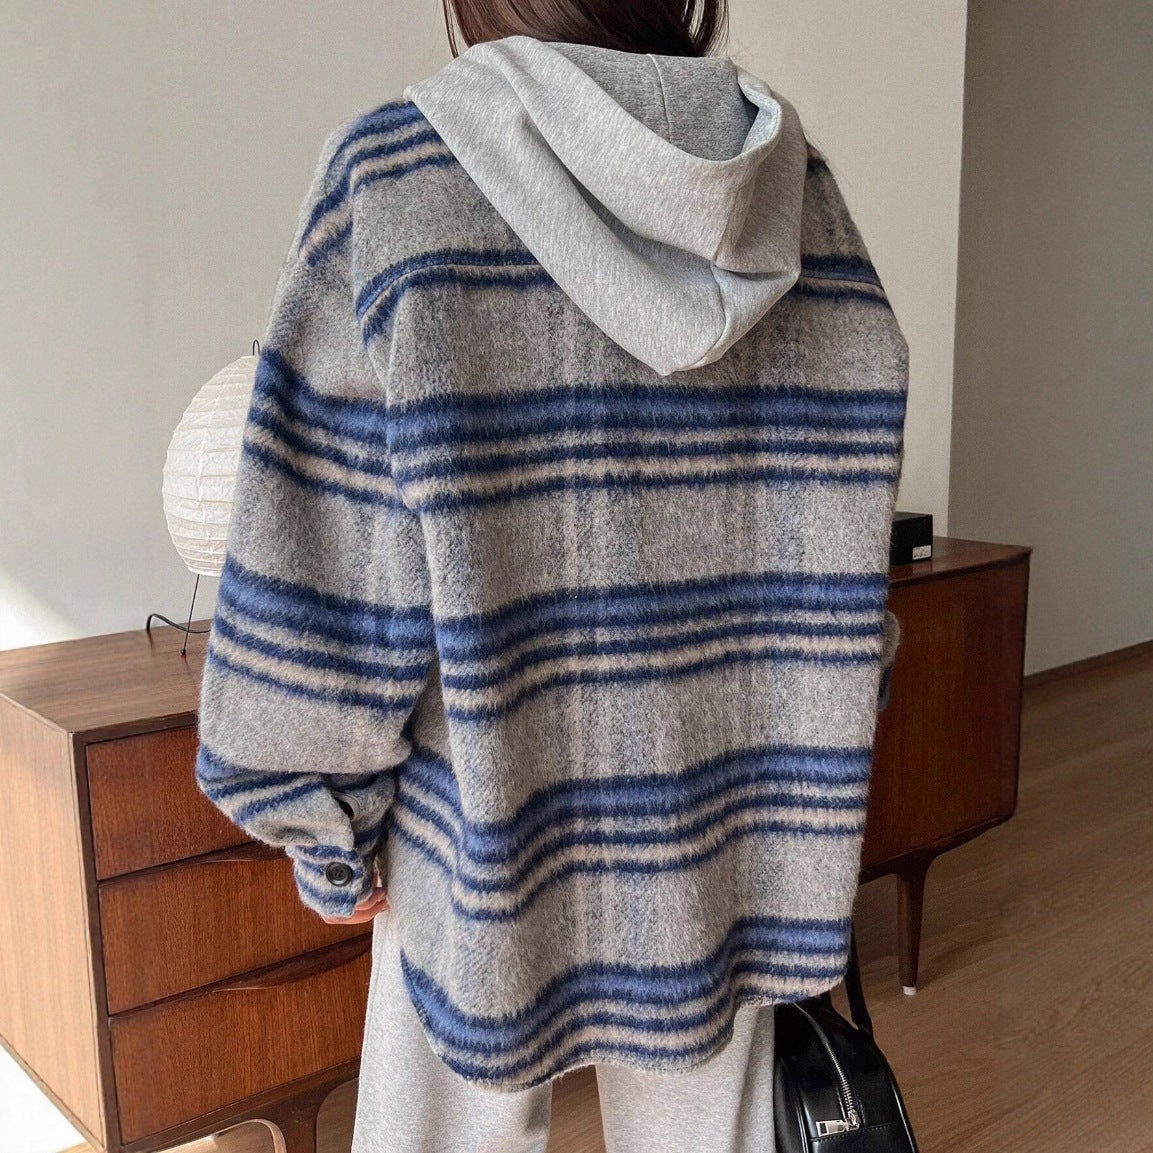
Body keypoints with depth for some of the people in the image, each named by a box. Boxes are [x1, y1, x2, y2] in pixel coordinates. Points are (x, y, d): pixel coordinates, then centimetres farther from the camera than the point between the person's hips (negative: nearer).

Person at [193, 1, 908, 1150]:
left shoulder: (393, 173, -12)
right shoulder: (797, 184, -2)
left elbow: (325, 547, -14)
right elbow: (845, 534, 2)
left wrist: (320, 822, -1)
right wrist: (807, 807, 13)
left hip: (493, 812, -3)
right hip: (724, 814, 4)